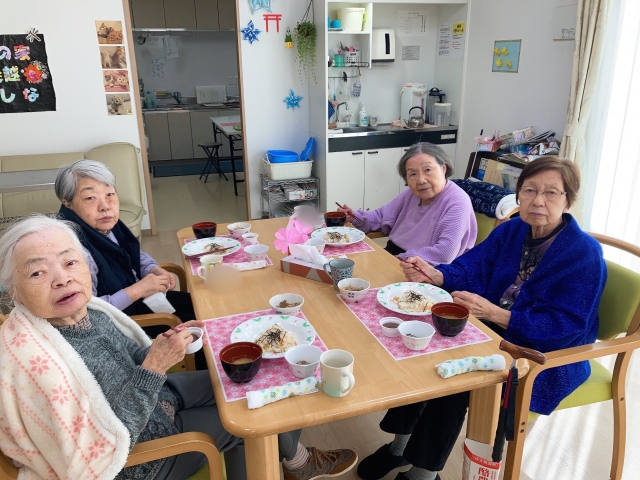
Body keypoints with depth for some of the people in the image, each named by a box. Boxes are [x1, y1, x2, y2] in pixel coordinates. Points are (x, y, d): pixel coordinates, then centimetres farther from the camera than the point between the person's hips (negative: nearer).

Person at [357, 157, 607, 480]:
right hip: (494, 331, 7)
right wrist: (435, 275, -26)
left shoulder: (584, 254, -18)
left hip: (548, 356, -6)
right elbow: (472, 268, -4)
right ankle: (401, 445, 4)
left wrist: (493, 313, -32)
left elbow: (567, 326, -23)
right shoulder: (511, 230, 2)